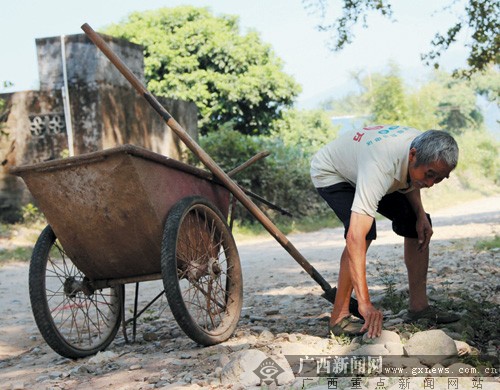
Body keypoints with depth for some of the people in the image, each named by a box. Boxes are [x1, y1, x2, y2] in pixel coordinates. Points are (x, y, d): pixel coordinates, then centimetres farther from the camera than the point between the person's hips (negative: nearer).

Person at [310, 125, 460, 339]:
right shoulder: (380, 169, -46)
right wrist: (364, 303, -56)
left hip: (360, 166, 8)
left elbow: (408, 181, 5)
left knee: (417, 225, -1)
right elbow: (354, 237, -53)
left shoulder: (425, 148, -22)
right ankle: (339, 317, -21)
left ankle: (418, 305, 8)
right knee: (365, 231, -31)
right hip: (330, 173, -8)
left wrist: (421, 215, -13)